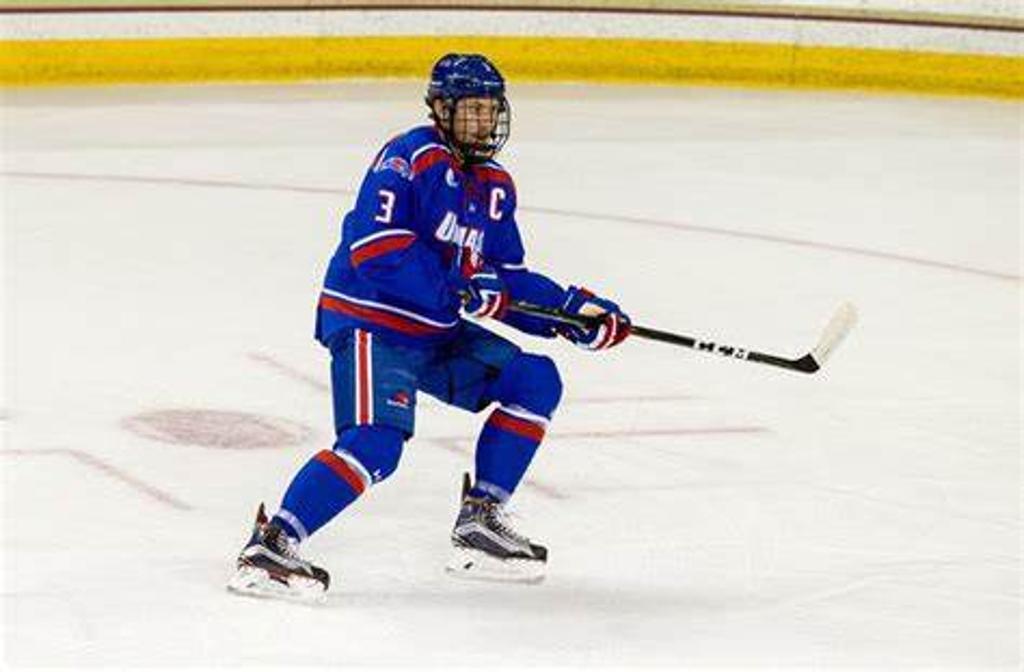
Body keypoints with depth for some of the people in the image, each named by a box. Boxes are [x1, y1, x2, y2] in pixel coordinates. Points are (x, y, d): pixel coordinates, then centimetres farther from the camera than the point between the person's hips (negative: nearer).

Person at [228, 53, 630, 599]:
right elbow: (375, 250, -25)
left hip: (438, 334, 9)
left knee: (536, 382, 2)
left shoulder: (495, 186, 14)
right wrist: (456, 291, -27)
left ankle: (479, 522, 7)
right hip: (368, 323, -9)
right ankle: (270, 545, -23)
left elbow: (506, 280, 18)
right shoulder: (408, 159, -14)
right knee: (376, 441, -26)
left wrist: (570, 310, 5)